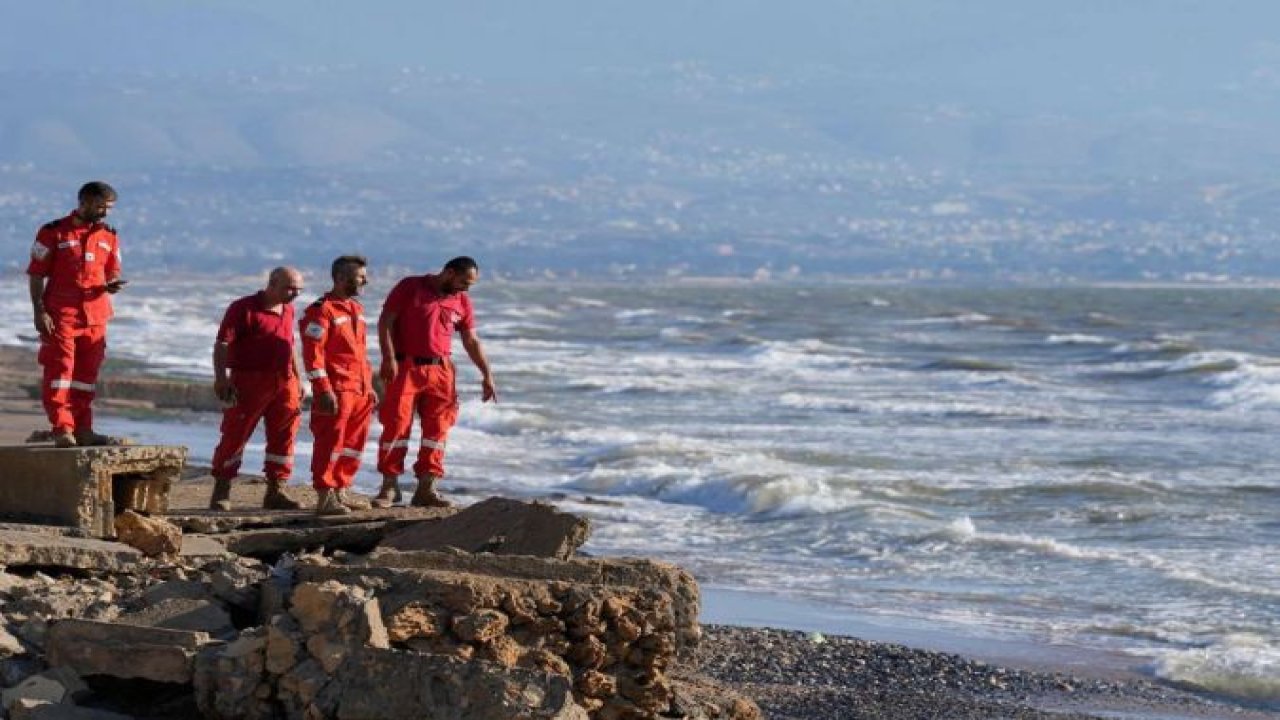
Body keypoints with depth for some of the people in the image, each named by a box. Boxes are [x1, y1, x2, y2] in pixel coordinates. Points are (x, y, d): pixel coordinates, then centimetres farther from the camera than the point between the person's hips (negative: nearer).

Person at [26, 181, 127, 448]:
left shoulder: (109, 237, 11)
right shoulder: (53, 233, -4)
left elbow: (112, 273, 17)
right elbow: (36, 274, -3)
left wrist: (110, 286, -7)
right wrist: (39, 311, -11)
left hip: (95, 314, 5)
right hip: (60, 314, -5)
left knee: (87, 373, 9)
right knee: (60, 369, -6)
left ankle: (82, 429, 16)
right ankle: (62, 429, -4)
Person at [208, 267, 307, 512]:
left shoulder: (288, 310, 15)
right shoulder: (244, 308, -8)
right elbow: (222, 344, -12)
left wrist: (297, 379, 24)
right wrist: (221, 377, -22)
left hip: (283, 383, 7)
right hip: (249, 381, -7)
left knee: (283, 437, 6)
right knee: (235, 435, -2)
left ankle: (276, 491, 13)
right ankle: (220, 493, 5)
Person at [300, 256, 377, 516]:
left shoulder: (356, 309, 18)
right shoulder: (322, 310, -10)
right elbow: (313, 353, -15)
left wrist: (369, 386, 21)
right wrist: (323, 390, -20)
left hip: (359, 390, 9)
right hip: (337, 390, -9)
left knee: (353, 444, 11)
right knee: (331, 443, -7)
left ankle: (341, 493, 19)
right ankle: (325, 499, -6)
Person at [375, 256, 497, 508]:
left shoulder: (462, 301, 10)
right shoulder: (410, 288, -3)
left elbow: (471, 341, 16)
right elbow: (385, 322, -6)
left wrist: (486, 375, 11)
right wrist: (389, 358, -16)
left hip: (440, 371, 5)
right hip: (404, 368, -4)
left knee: (436, 429, 1)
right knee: (396, 425, -5)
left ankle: (426, 489, 5)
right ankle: (389, 486, 2)